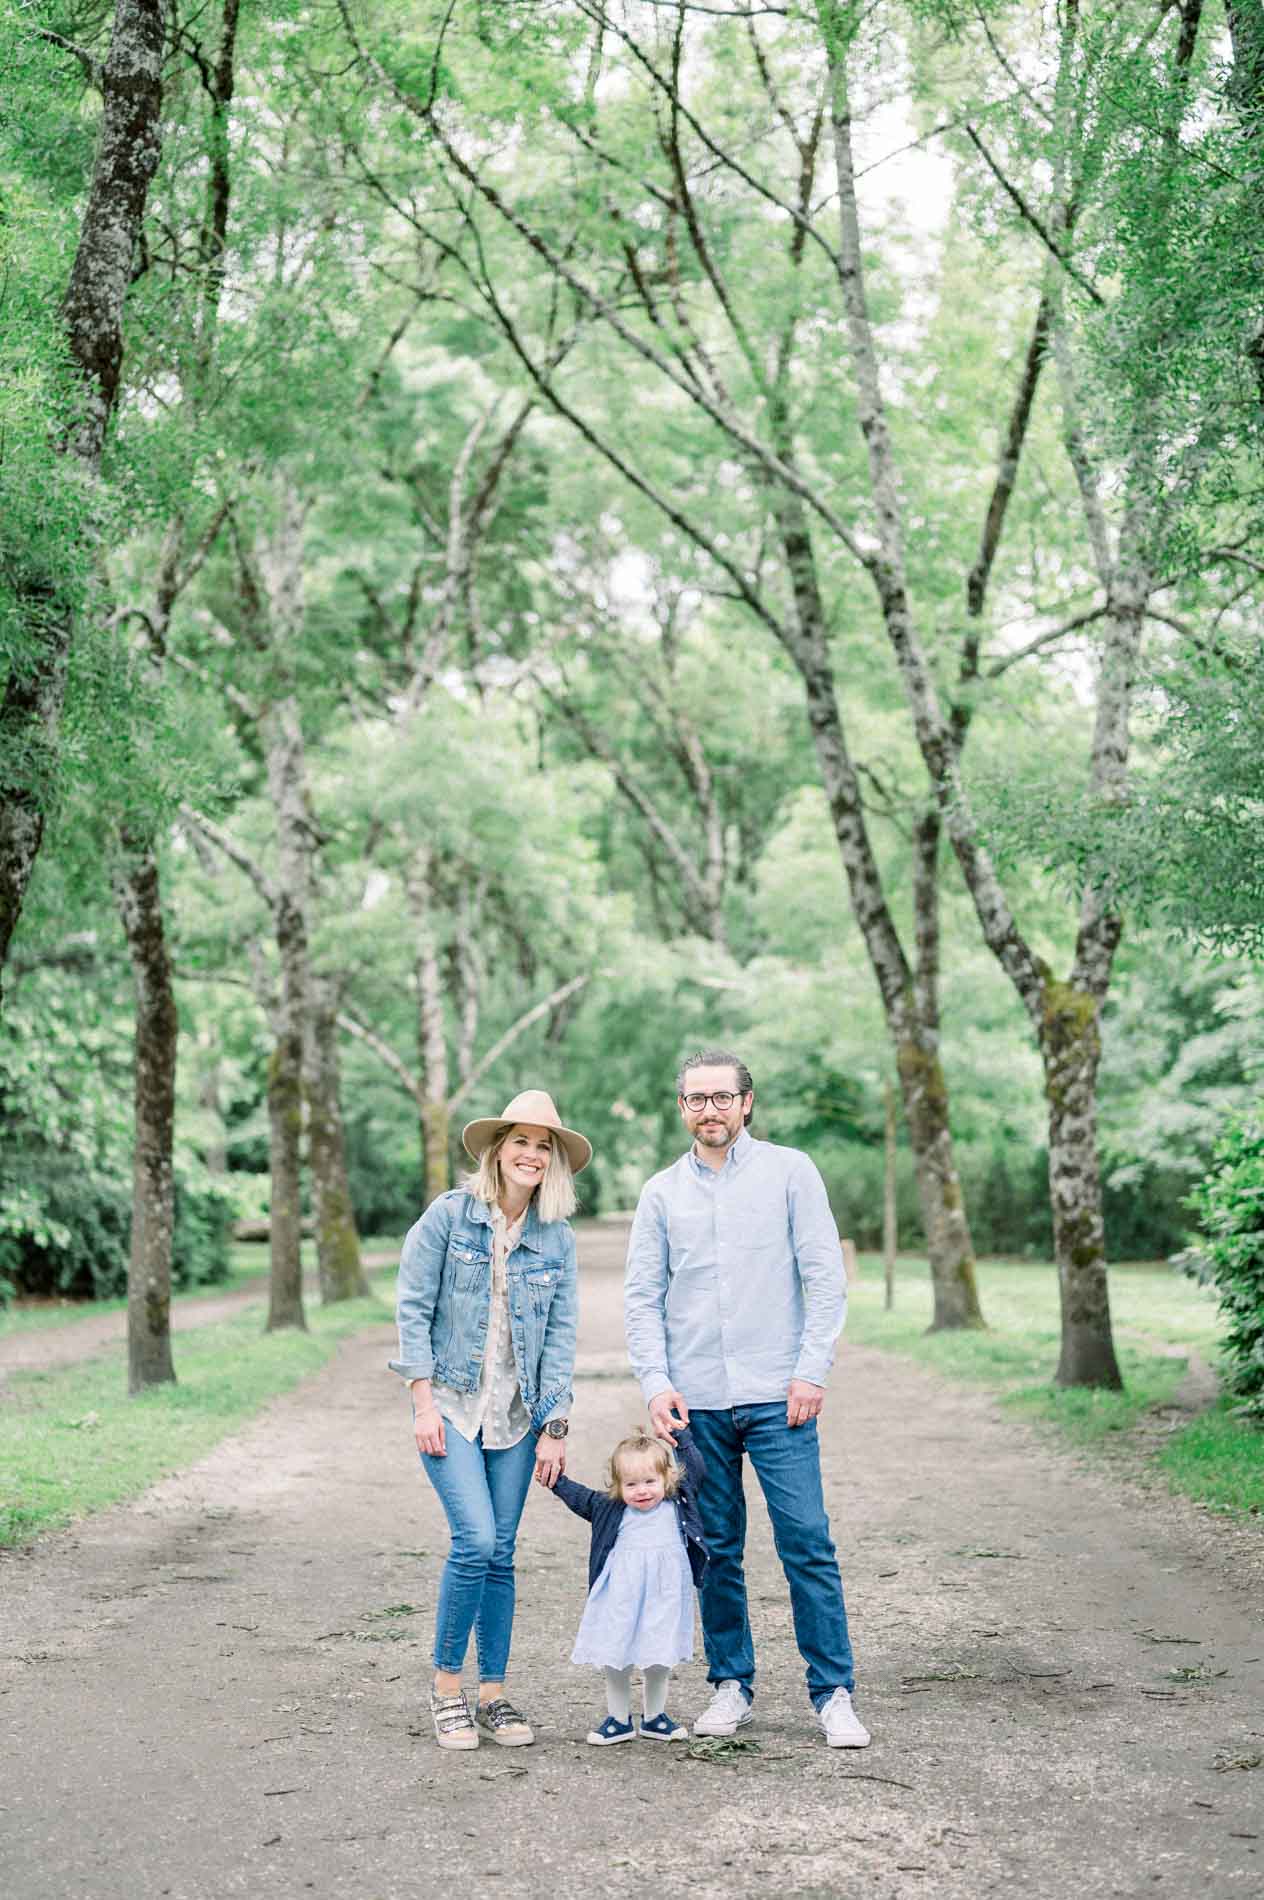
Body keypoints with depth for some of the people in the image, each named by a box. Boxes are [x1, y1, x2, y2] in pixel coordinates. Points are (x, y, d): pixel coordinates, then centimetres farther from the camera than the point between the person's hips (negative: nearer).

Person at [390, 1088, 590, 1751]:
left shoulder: (558, 1241, 3)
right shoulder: (449, 1215, -6)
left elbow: (560, 1336, 4)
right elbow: (413, 1308, -5)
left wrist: (554, 1428, -1)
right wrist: (424, 1403, -10)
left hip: (516, 1415, 3)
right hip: (451, 1404, -3)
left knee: (500, 1555, 5)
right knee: (475, 1540, -15)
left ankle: (493, 1696, 16)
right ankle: (446, 1684, 3)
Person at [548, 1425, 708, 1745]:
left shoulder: (677, 1503, 3)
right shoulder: (611, 1509, 3)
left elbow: (696, 1470, 6)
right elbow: (580, 1497, 15)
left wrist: (682, 1436, 5)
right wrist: (554, 1480, 13)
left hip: (664, 1597, 0)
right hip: (620, 1596, 0)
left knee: (659, 1659, 10)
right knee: (615, 1659, 5)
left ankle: (654, 1717, 27)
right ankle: (619, 1720, 20)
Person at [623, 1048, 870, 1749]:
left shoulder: (789, 1171, 3)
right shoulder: (661, 1193, 10)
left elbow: (825, 1277, 0)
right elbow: (641, 1297, 8)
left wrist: (811, 1370, -8)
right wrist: (656, 1383, -4)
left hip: (776, 1398, -2)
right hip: (694, 1402, 3)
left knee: (807, 1544, -5)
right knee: (716, 1551, 8)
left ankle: (833, 1693, 4)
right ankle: (731, 1685, 20)